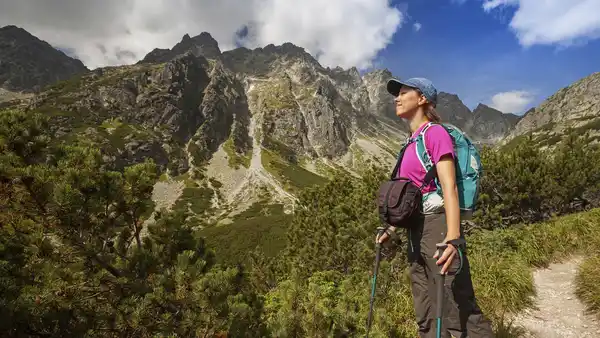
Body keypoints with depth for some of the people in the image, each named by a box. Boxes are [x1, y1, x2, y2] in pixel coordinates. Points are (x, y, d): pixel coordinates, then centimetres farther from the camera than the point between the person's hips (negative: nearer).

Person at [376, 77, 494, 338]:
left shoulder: (435, 132, -7)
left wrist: (452, 238, -29)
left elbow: (449, 187, -19)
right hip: (416, 230, 9)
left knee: (460, 312, -9)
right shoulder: (412, 142, 18)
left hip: (436, 226, -9)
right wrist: (392, 230, 23)